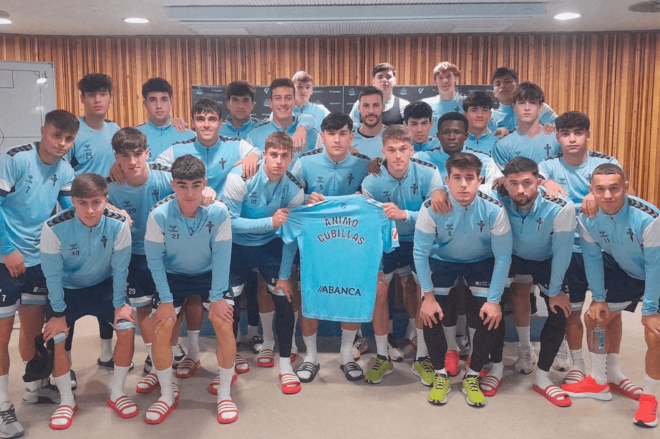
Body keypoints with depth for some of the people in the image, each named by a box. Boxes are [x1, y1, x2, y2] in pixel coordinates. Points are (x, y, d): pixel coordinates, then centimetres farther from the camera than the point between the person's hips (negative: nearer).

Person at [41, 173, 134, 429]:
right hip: (67, 289, -1)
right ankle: (67, 401, 10)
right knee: (56, 338, -14)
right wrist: (58, 312, -12)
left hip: (104, 285, 1)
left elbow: (119, 268, -15)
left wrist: (119, 304, -10)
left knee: (127, 329, -14)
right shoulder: (54, 228, -30)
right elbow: (52, 275, -18)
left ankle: (116, 394, 7)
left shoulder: (118, 225, -28)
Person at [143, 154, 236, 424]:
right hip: (173, 276, 1)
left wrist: (217, 297, -19)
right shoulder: (159, 215, -27)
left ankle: (224, 394, 4)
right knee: (160, 330, -12)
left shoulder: (219, 212, -26)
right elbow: (154, 258, -16)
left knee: (224, 325, -17)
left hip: (210, 274, 0)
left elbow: (221, 255, -18)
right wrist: (166, 299, -16)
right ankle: (167, 396, 12)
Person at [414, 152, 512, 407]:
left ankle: (473, 376, 12)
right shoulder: (431, 209, -29)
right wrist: (428, 295, -18)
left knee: (491, 318, -13)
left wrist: (494, 300, -18)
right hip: (442, 260, 0)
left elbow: (503, 257, -18)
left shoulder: (494, 210, -29)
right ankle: (441, 374, 12)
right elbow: (420, 252, -19)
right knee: (430, 316, -13)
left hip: (481, 262, 0)